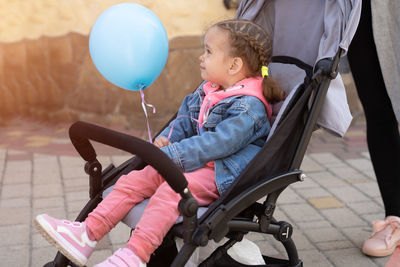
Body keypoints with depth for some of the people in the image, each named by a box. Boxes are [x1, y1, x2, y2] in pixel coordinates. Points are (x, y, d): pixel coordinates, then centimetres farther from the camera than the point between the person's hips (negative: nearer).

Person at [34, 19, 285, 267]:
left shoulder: (249, 106, -16)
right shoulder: (207, 92, 15)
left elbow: (218, 142, -25)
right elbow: (185, 120, 23)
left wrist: (171, 156, -25)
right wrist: (166, 139, 0)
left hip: (222, 175, -9)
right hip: (194, 162, 9)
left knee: (170, 190, -34)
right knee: (134, 180, -7)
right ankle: (88, 233, -14)